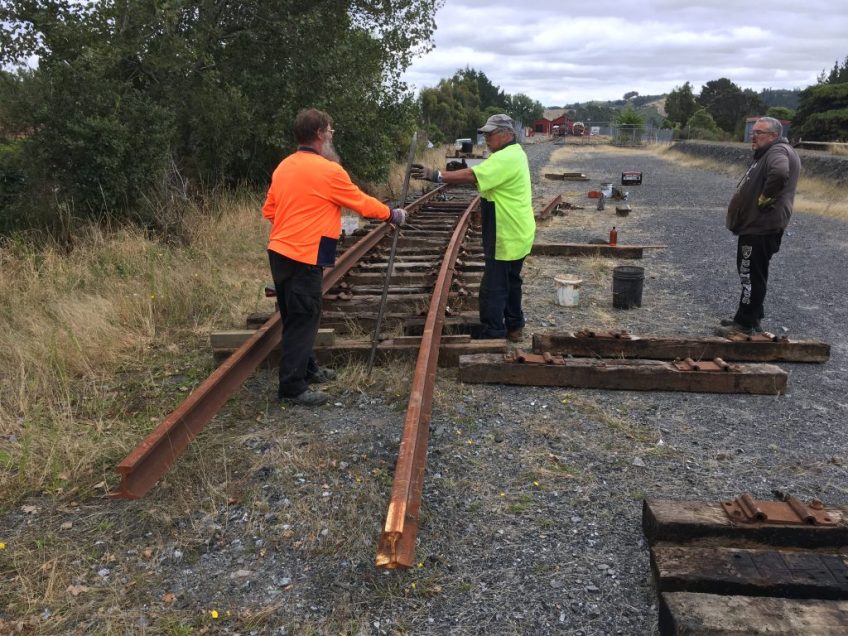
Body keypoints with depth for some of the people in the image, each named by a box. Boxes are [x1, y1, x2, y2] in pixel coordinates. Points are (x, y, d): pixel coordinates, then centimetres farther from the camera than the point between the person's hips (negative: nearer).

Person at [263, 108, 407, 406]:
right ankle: (292, 387, 3)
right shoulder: (329, 171, -13)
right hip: (304, 257, -9)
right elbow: (363, 203, -4)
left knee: (294, 316, 18)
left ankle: (306, 368, 33)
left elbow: (269, 210, 15)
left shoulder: (284, 167, 10)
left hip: (279, 252, 9)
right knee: (303, 319, -2)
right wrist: (392, 214, 12)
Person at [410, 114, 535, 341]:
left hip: (508, 238, -11)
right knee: (510, 282, 21)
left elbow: (472, 175, -33)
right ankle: (514, 326, 33)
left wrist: (435, 175, -36)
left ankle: (491, 336, 2)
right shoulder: (514, 153, 13)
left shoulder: (505, 158, -22)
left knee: (493, 289, -5)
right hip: (515, 235, 11)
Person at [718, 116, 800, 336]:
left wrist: (765, 198, -26)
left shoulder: (778, 151, -15)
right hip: (754, 225, 11)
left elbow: (780, 173, -37)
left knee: (752, 276, -5)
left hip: (761, 228, -11)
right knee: (750, 274, 18)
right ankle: (751, 318, 28)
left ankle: (746, 324, 2)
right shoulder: (767, 153, 19)